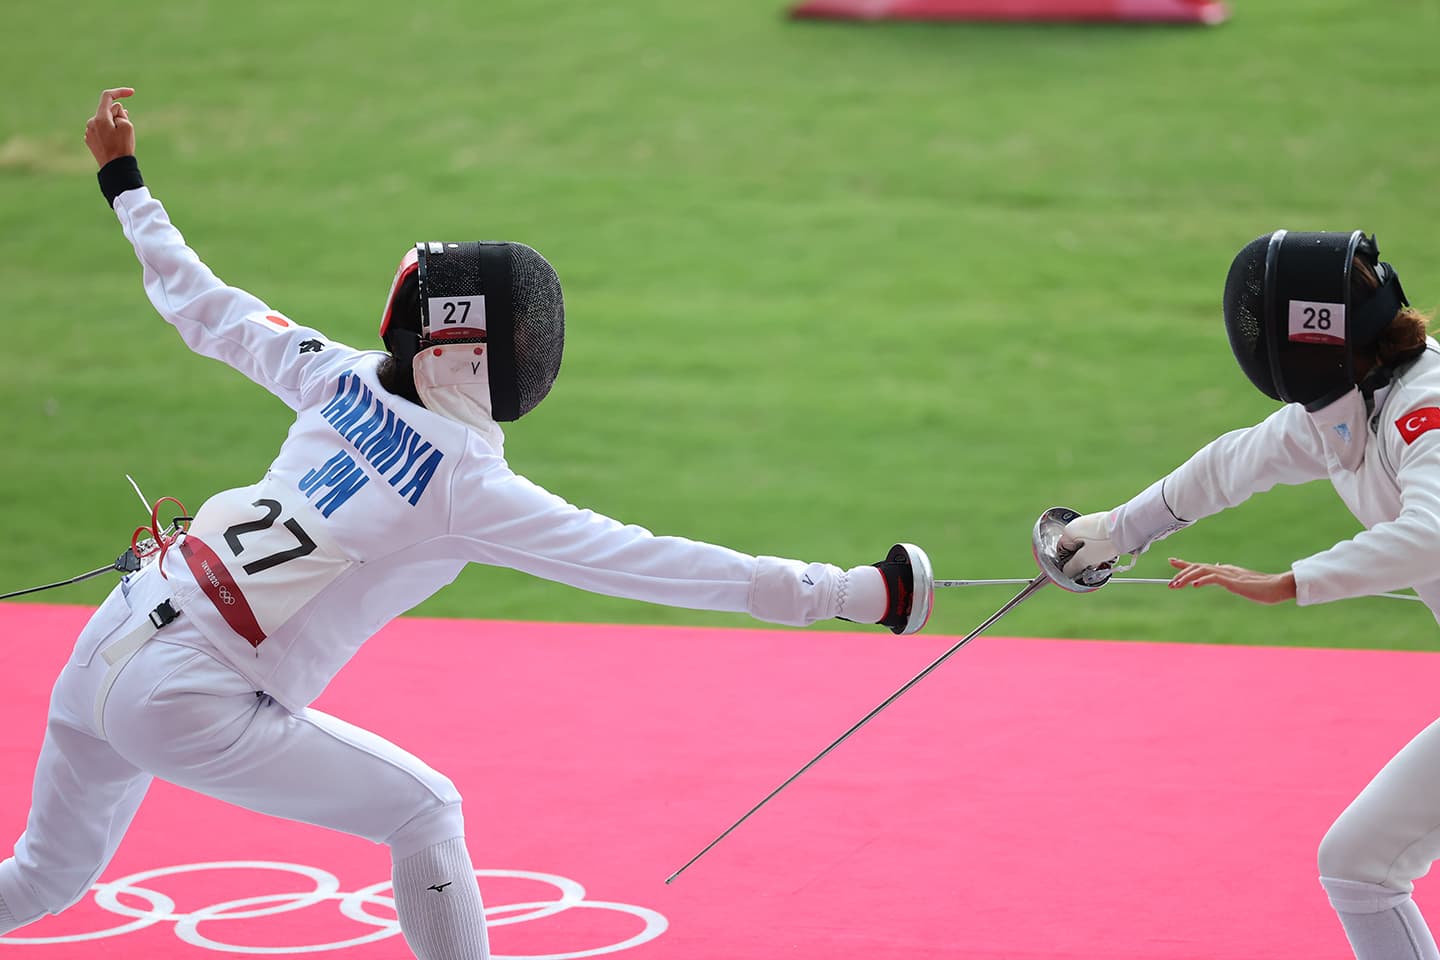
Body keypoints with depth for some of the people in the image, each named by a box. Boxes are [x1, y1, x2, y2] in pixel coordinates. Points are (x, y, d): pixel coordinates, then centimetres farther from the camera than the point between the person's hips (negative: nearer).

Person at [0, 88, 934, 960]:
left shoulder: (347, 383, 4)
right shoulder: (470, 488, -14)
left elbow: (203, 307, 15)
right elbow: (639, 562, -20)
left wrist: (124, 179, 30)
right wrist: (850, 592, -22)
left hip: (105, 658, 7)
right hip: (187, 705, -7)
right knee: (424, 815, 4)